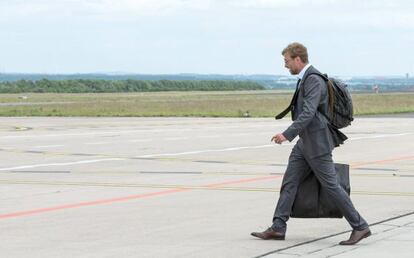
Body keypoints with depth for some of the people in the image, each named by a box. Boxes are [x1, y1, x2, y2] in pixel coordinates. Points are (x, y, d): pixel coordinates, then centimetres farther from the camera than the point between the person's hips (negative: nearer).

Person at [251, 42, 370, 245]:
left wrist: (287, 134, -32)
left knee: (330, 185, -5)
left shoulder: (314, 80, -18)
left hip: (317, 143, -10)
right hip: (305, 143, 10)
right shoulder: (306, 78, 14)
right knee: (289, 182, 5)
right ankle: (277, 228, 6)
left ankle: (360, 227, 3)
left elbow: (308, 113, -28)